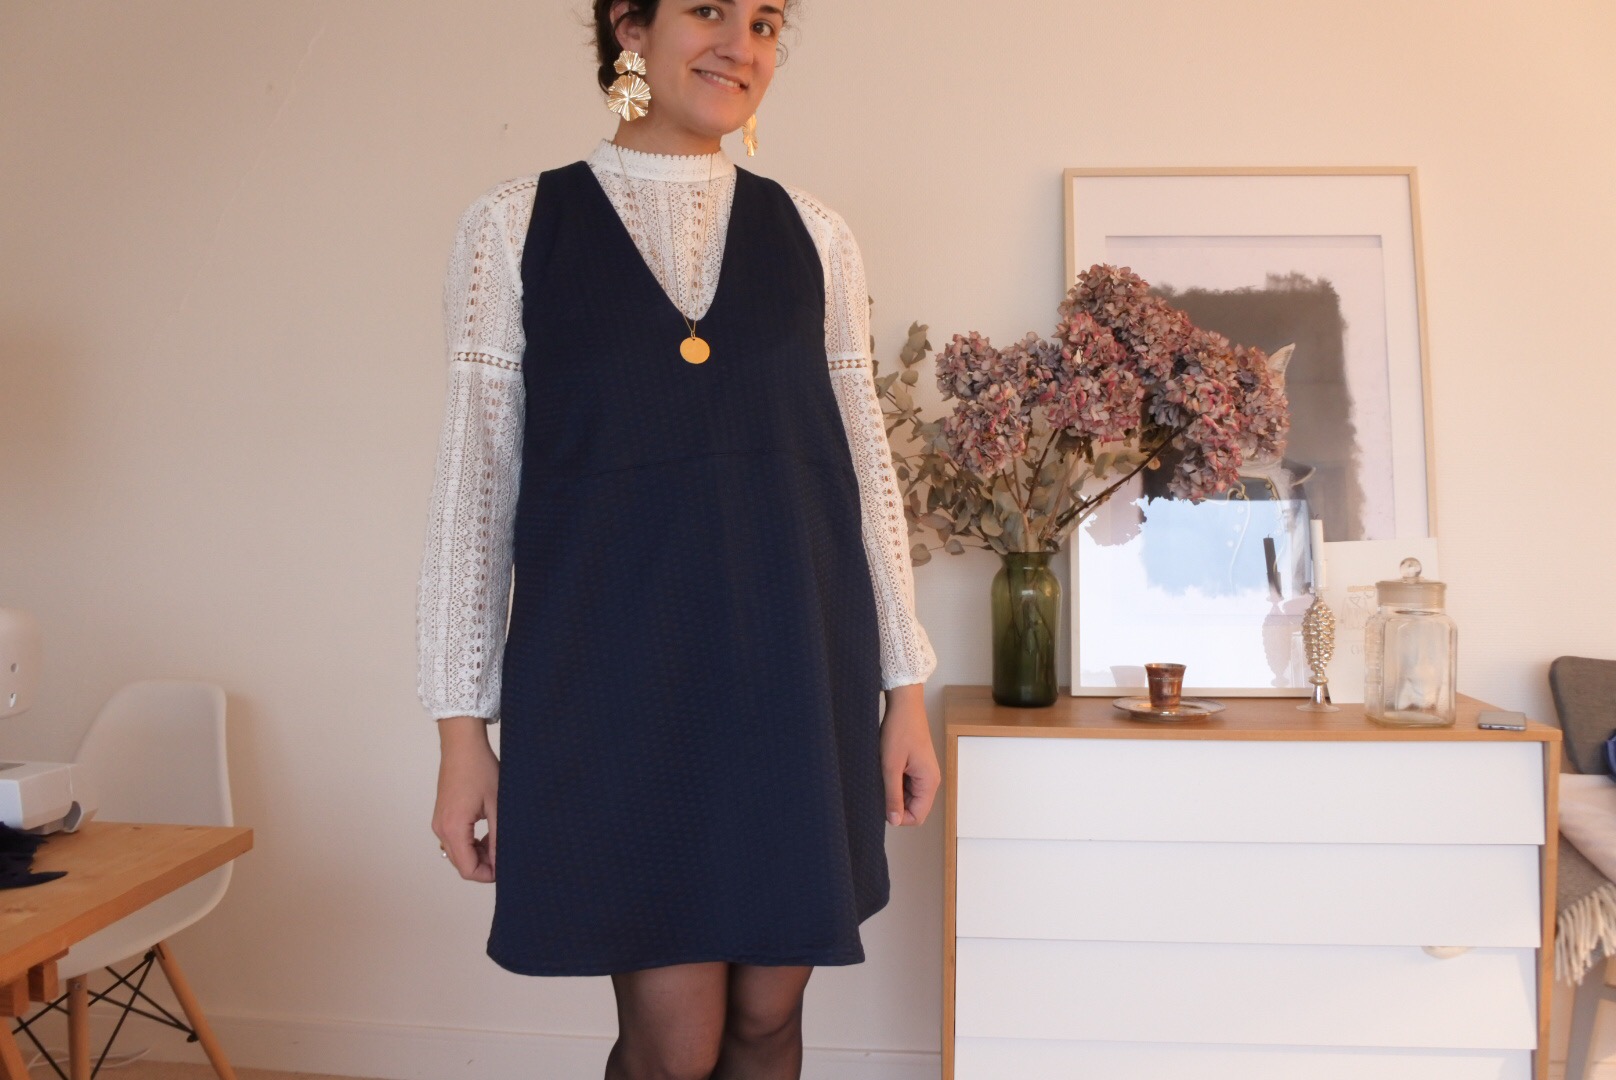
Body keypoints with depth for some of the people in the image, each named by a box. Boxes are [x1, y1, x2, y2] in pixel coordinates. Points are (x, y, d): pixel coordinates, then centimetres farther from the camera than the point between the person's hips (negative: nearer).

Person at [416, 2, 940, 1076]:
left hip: (794, 670, 3)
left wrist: (907, 687, 6)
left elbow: (864, 464, 9)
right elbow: (477, 478, 2)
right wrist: (462, 726, -1)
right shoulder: (515, 227, 2)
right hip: (618, 672, -2)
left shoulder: (813, 234, 8)